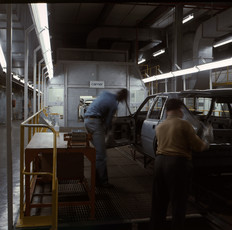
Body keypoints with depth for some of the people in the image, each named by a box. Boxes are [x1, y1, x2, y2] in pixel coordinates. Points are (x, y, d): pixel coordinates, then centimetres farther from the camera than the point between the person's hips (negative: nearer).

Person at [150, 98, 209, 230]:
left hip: (160, 161, 6)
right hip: (179, 163, -6)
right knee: (178, 201, 6)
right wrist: (206, 145, 15)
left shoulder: (159, 127, 10)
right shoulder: (184, 124, -8)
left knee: (159, 201, 16)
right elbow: (198, 146, -8)